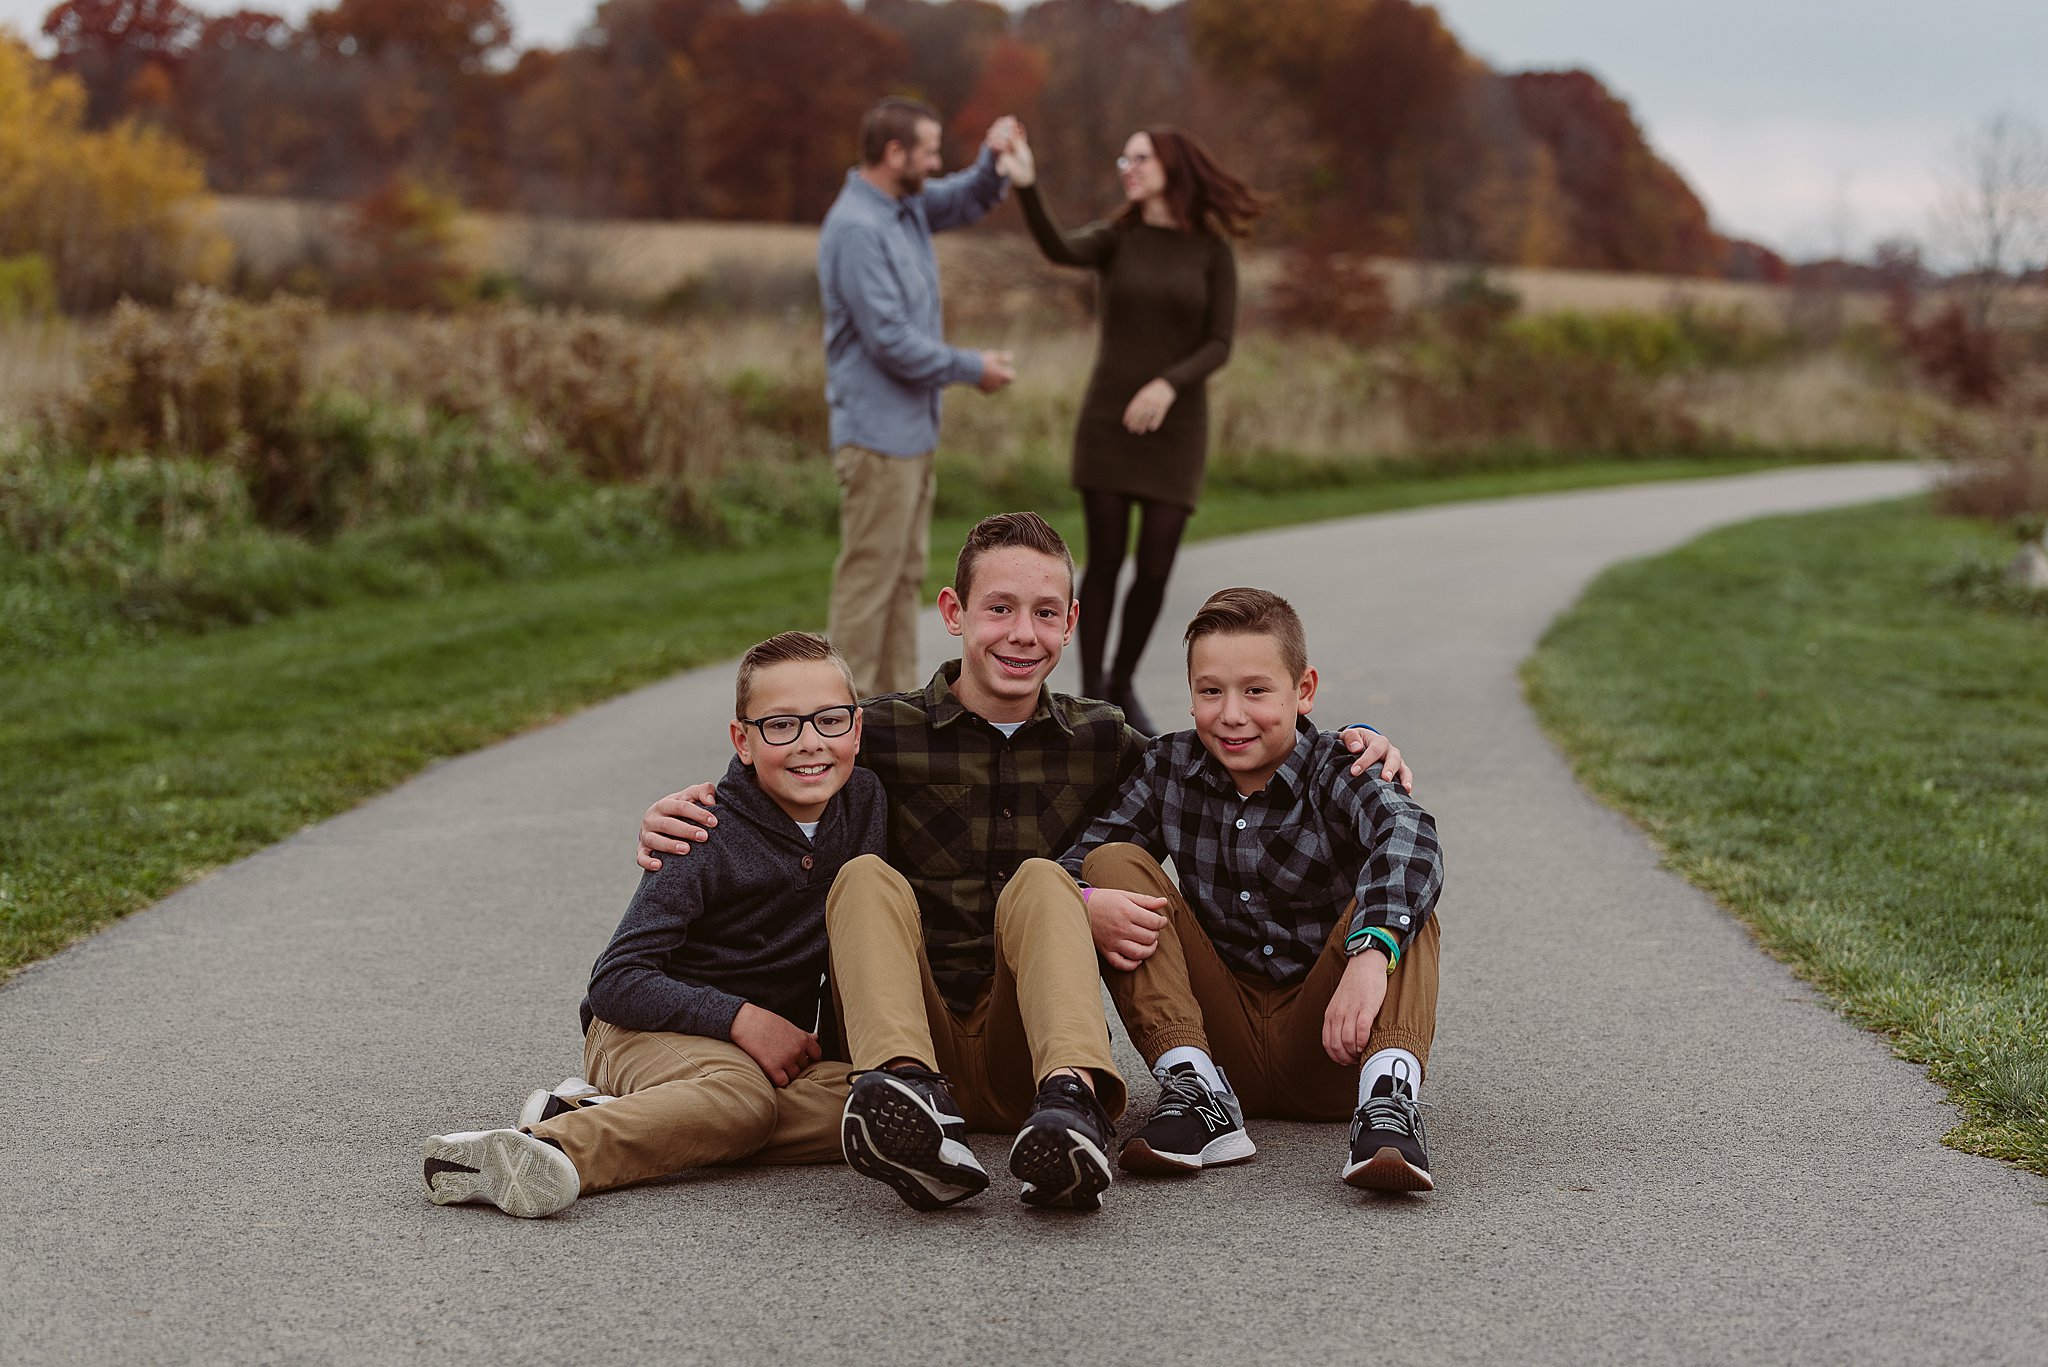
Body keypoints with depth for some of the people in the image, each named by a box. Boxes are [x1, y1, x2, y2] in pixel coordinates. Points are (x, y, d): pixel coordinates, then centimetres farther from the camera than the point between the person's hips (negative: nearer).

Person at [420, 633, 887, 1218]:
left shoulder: (865, 801, 0)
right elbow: (614, 982, -18)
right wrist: (740, 1018, -26)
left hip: (772, 1044, 6)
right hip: (646, 1031, -6)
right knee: (740, 1092, -38)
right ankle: (549, 1147, -51)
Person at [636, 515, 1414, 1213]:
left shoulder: (1101, 743, 13)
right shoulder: (885, 736, 6)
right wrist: (680, 816, -11)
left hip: (1024, 1057, 1)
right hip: (917, 1044, 0)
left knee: (1041, 881, -24)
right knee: (869, 878, -24)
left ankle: (1071, 1102, -53)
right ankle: (906, 1092, -53)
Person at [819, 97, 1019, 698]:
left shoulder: (908, 205, 8)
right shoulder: (856, 229, -20)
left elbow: (968, 199, 26)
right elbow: (889, 339, -23)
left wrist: (995, 159, 3)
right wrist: (971, 368, -12)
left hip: (914, 427, 10)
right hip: (878, 433, -10)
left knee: (905, 574, 15)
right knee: (870, 575, -5)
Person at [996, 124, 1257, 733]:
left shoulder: (1212, 251, 1)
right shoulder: (1114, 239, 0)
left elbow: (1219, 344, -4)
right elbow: (1058, 248, -22)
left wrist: (1169, 384, -21)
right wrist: (1026, 185, -38)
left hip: (1174, 426, 0)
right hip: (1108, 421, 0)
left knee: (1155, 568, -1)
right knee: (1105, 561, -1)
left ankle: (1122, 685, 22)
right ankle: (1091, 697, 11)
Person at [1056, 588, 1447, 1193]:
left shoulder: (1334, 770, -9)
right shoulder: (1170, 769, 3)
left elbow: (1407, 834, -31)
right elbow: (1077, 860, -4)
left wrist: (1370, 954, -50)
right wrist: (1087, 905, -30)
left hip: (1324, 1049, -3)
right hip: (1222, 1042, 3)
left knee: (1400, 903, -24)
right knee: (1116, 862, -10)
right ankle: (1196, 1092, -24)